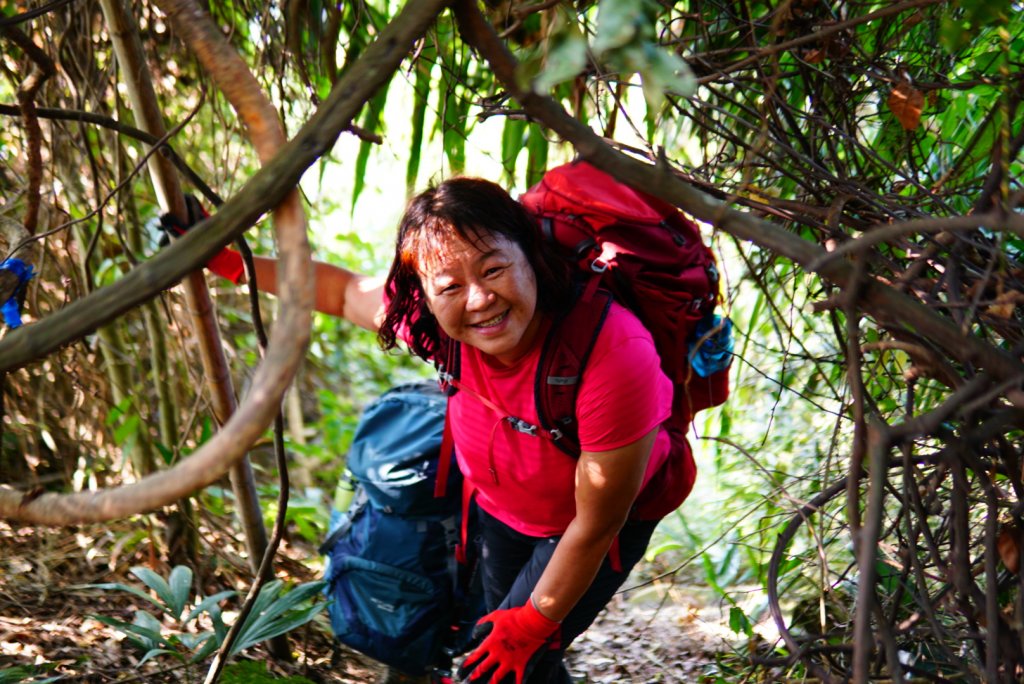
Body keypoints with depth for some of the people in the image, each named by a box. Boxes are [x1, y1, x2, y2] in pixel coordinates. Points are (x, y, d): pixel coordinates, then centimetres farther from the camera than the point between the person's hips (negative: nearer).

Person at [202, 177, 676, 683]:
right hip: (500, 508, 5)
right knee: (503, 642, 25)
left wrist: (534, 622, -17)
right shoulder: (438, 319, -28)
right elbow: (344, 291, -4)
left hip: (609, 514, -5)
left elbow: (595, 527, -29)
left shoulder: (614, 358, -43)